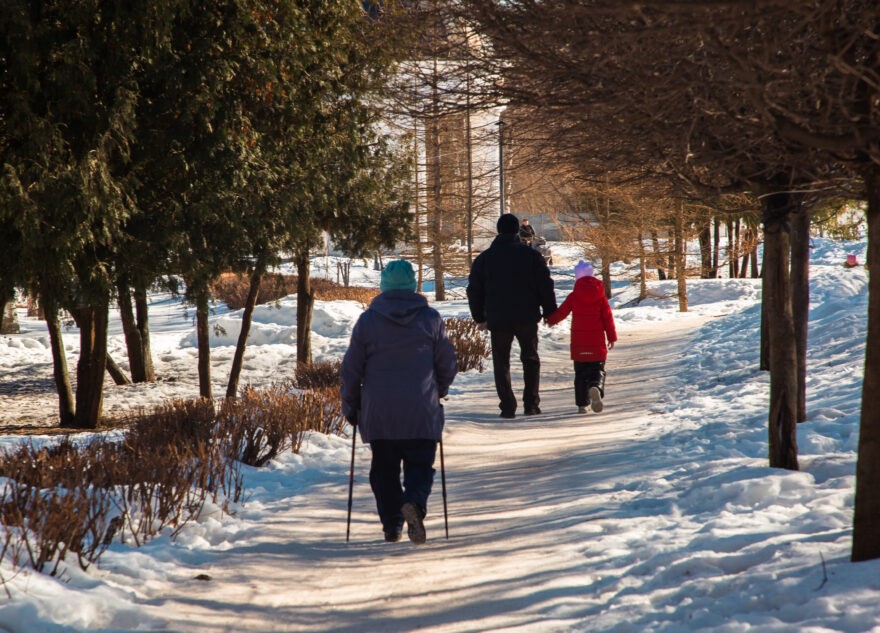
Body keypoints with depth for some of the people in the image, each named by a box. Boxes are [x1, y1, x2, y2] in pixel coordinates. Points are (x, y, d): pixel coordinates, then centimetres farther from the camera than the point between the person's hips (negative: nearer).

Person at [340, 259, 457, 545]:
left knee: (384, 470, 12)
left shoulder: (367, 320, 0)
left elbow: (351, 369, 3)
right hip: (421, 412, -1)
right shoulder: (430, 318, 1)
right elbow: (448, 365, 6)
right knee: (420, 465, 4)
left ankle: (392, 527, 10)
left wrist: (350, 407, 15)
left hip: (378, 414, 1)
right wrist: (438, 392, 25)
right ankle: (414, 502, -25)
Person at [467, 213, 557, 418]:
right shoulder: (531, 255, -2)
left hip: (498, 319, 0)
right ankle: (531, 403, 10)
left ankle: (508, 406, -3)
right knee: (530, 359, 15)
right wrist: (550, 312, 9)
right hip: (527, 318, 0)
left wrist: (479, 317, 16)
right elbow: (545, 286, -2)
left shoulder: (484, 258, 3)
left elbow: (474, 291, 7)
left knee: (501, 363, 7)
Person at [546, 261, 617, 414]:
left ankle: (582, 403, 6)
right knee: (598, 370, 3)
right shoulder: (600, 296, -1)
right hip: (597, 342, 0)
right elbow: (608, 317, 1)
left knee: (580, 373, 10)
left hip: (579, 344, 0)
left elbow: (561, 312, 6)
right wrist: (612, 337, 10)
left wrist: (550, 320, 27)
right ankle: (596, 387, -30)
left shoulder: (573, 297, -3)